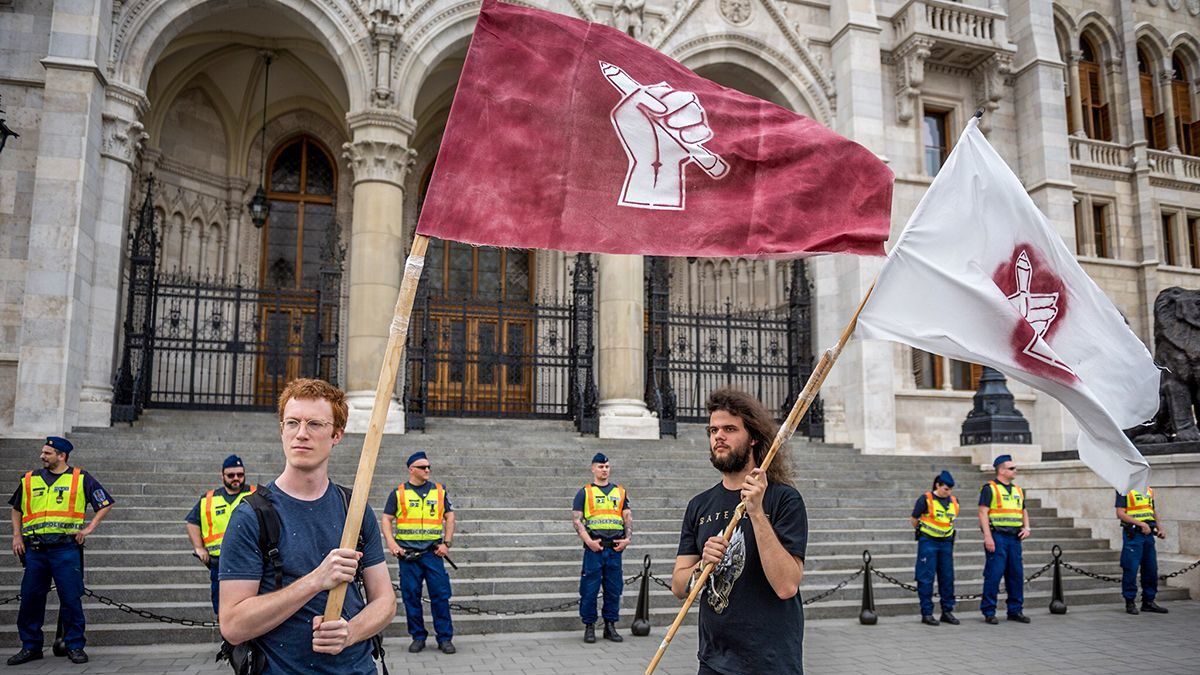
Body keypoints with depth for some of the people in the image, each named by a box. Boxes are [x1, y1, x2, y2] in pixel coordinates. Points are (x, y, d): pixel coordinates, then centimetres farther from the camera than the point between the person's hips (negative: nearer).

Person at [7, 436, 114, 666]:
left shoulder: (81, 478, 2)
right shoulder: (30, 480, 12)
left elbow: (106, 504, 6)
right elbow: (17, 509, 24)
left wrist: (89, 528, -2)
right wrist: (17, 536, 13)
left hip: (66, 549, -3)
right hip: (34, 550, 3)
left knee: (71, 599, -1)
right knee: (30, 599, 7)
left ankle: (75, 646, 8)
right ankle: (30, 647, 21)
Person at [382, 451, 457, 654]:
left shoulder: (439, 491, 9)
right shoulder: (399, 493, 5)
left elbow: (449, 516, 11)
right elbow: (387, 519, 5)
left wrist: (447, 542, 1)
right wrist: (392, 543, -8)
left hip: (433, 552, 1)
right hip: (407, 553, 0)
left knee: (440, 594, -1)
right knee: (411, 596, 5)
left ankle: (445, 638, 8)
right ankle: (418, 637, 18)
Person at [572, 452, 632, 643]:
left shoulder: (620, 492, 16)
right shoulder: (585, 492, 5)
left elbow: (628, 517, 15)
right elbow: (576, 519, -2)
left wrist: (627, 538, -1)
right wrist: (589, 541, -13)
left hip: (615, 548, 3)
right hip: (594, 548, -3)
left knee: (614, 589, 7)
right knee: (590, 590, -1)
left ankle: (610, 626, 18)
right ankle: (589, 627, 11)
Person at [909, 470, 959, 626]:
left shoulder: (954, 501, 6)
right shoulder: (926, 499, -9)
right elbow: (913, 519, 0)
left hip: (946, 543, 5)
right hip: (928, 542, -5)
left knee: (947, 578, 8)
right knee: (926, 578, -2)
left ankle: (947, 611, 19)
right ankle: (927, 613, 3)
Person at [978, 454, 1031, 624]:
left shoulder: (1017, 490, 17)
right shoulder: (990, 488, -5)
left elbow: (1024, 511, 26)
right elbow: (983, 512, -11)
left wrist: (1026, 528, 7)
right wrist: (987, 536, -17)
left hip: (1014, 537, 7)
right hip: (997, 536, -7)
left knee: (1016, 574, 9)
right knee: (994, 574, -5)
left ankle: (1015, 610, 19)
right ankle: (989, 612, 2)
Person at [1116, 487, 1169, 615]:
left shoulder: (1149, 490, 15)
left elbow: (1153, 512, 24)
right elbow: (1120, 513, -12)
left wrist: (1160, 528, 9)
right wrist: (1141, 524, -19)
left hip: (1148, 534, 7)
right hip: (1133, 534, -7)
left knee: (1151, 569, 10)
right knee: (1131, 569, -3)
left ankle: (1148, 601, 22)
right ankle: (1130, 603, 6)